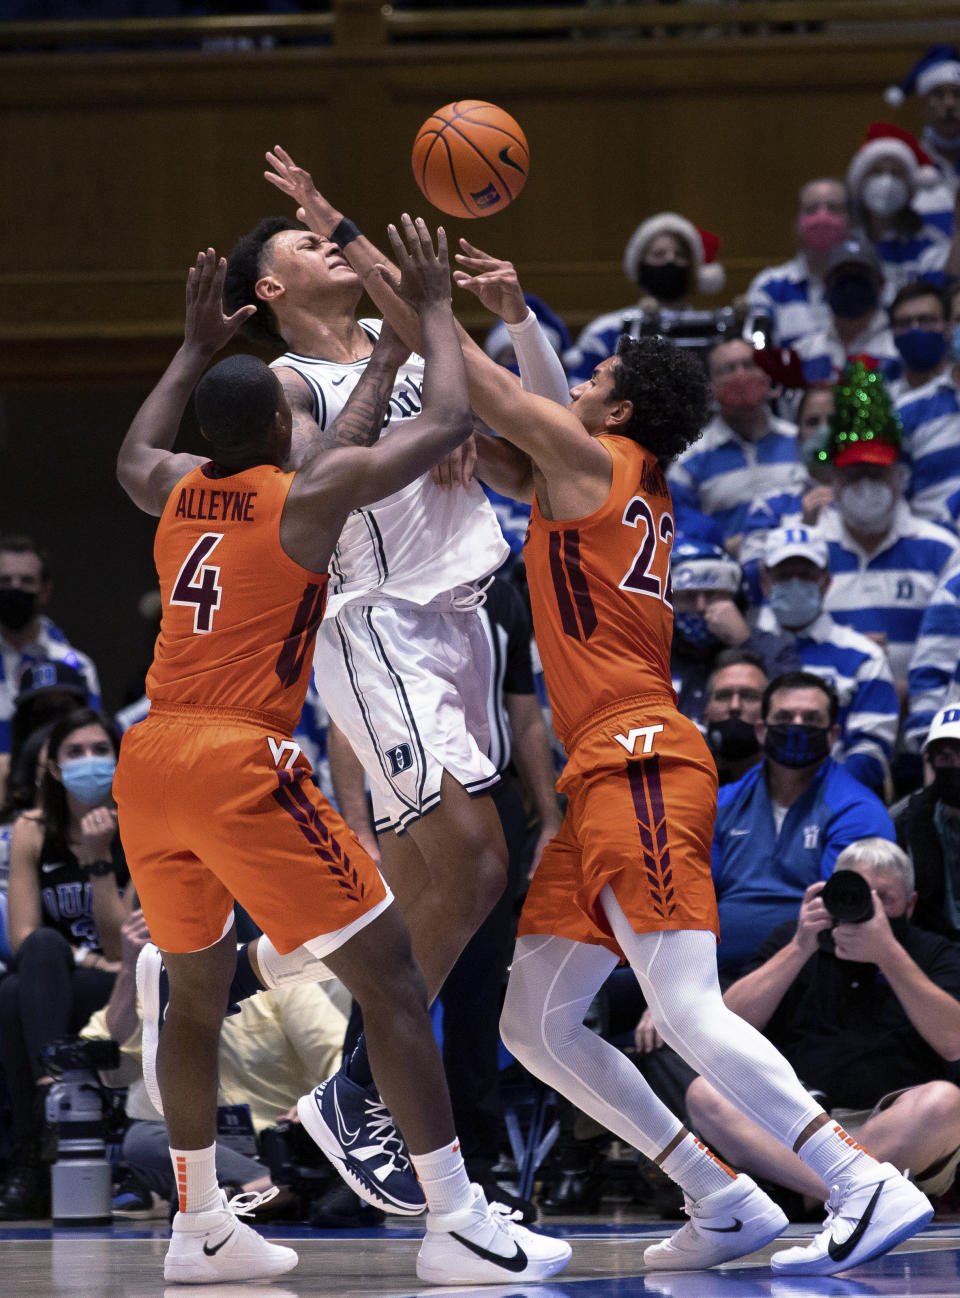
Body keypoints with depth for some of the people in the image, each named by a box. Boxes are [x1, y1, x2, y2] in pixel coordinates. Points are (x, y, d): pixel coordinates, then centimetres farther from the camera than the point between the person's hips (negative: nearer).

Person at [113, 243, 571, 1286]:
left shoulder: (175, 490, 14)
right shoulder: (310, 494, -4)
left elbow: (131, 458, 40)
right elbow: (447, 425, 2)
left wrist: (194, 349, 46)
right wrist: (432, 314, 16)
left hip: (149, 766, 7)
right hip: (242, 766, -7)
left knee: (197, 990, 22)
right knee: (389, 975, -2)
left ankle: (200, 1228, 27)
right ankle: (455, 1226, -7)